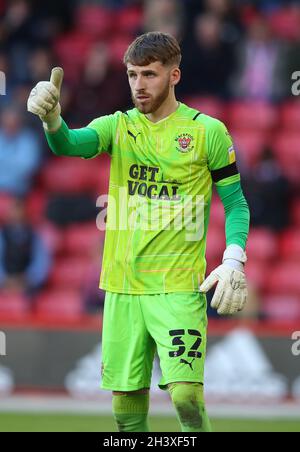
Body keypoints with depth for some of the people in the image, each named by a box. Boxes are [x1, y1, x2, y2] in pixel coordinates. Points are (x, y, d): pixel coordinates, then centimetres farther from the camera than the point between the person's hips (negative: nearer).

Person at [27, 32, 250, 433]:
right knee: (126, 402, 6)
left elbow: (236, 203, 4)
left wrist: (234, 260, -11)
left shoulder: (207, 131, 0)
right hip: (122, 287, 3)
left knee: (185, 394, -16)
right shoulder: (118, 127, 7)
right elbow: (69, 144, -12)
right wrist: (51, 118, -35)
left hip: (179, 287, -3)